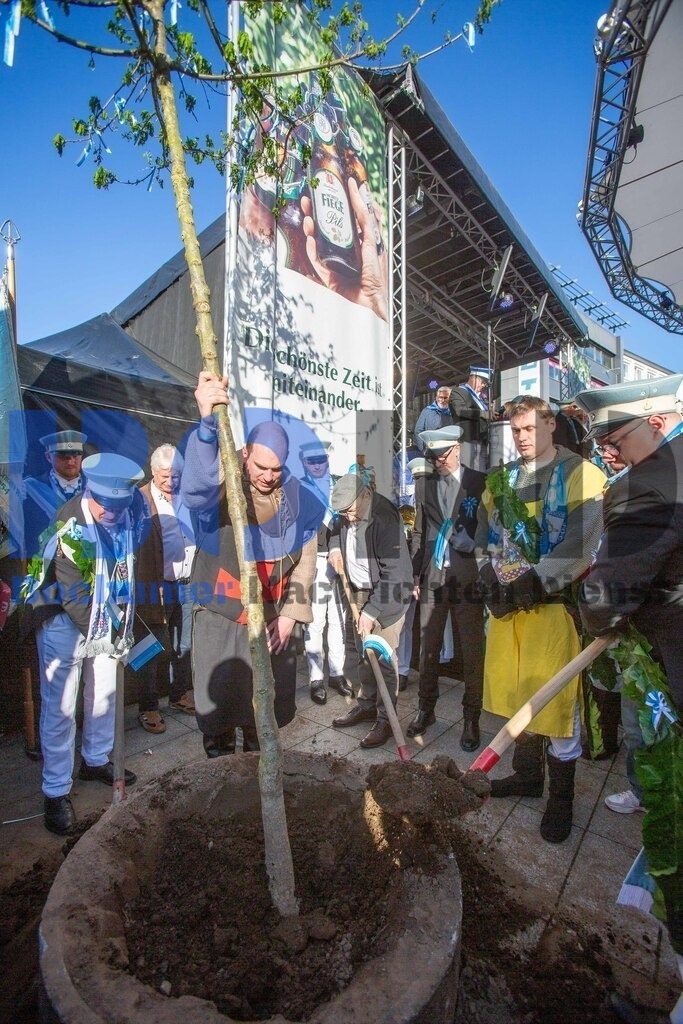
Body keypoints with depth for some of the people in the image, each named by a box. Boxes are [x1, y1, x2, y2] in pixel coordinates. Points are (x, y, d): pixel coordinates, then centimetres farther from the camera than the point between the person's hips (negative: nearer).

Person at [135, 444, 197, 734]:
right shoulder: (140, 499, -7)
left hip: (187, 585, 5)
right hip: (157, 587, -5)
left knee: (184, 645, 17)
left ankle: (180, 694, 36)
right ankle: (148, 707, 22)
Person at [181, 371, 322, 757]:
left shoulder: (295, 495, -5)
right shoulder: (223, 487, -15)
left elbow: (305, 558, 1)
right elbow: (195, 489, -41)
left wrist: (291, 612, -1)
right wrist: (208, 423, -55)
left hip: (274, 614, 3)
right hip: (221, 613, -2)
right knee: (219, 693, 7)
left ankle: (258, 742, 41)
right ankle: (220, 747, 33)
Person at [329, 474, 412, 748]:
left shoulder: (386, 518, -27)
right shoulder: (347, 512, -2)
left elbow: (392, 573, -28)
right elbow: (337, 528, 24)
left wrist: (371, 611, -27)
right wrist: (335, 547, 2)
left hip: (387, 594, -7)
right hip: (359, 591, 8)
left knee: (383, 658, -3)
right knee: (364, 653, 16)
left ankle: (385, 719, 13)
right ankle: (366, 704, 33)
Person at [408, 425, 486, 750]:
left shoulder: (480, 482, -1)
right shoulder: (424, 484, 9)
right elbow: (419, 533, 10)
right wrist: (415, 575, 7)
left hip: (468, 577, -3)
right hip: (432, 577, 3)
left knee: (472, 651, 6)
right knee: (428, 648, 11)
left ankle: (471, 717, 22)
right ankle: (426, 708, 28)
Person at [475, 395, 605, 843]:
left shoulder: (580, 474, -4)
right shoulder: (501, 479, 13)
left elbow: (582, 542, -14)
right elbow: (488, 537, 13)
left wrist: (535, 581, -18)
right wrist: (494, 576, -2)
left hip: (555, 601, -5)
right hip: (508, 602, 5)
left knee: (556, 699, 2)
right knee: (516, 691, 14)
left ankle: (561, 797, 24)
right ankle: (527, 775, 36)